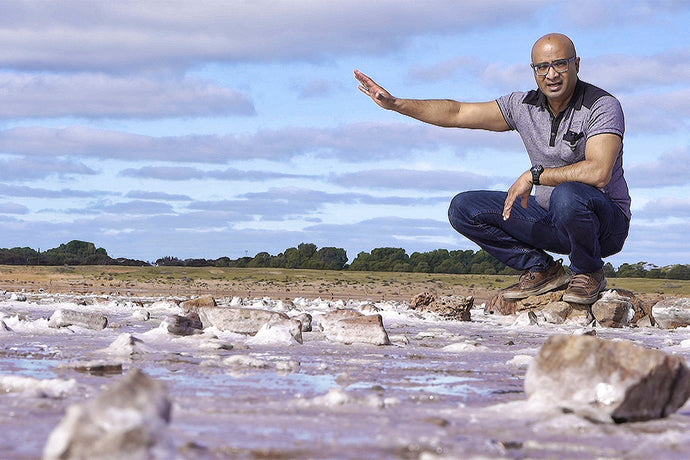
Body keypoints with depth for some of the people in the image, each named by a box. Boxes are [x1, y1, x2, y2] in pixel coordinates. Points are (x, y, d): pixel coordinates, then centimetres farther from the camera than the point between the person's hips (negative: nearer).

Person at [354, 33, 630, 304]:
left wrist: (534, 175, -27)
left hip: (605, 223, -6)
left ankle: (589, 274, -11)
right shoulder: (525, 105, 1)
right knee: (464, 207, -4)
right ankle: (542, 270, 3)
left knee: (568, 195, -41)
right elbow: (457, 113, 6)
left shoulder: (602, 106, -18)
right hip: (550, 220, 6)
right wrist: (396, 104, -2)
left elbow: (598, 173, -34)